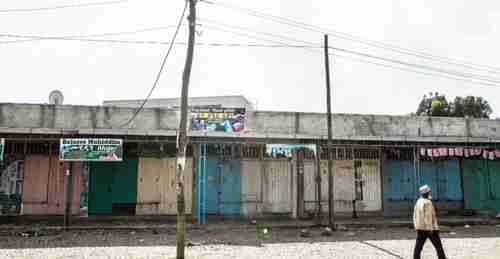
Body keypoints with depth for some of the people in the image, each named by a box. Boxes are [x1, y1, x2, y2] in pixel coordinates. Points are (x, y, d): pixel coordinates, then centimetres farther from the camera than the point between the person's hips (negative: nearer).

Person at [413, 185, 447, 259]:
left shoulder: (418, 202, 10)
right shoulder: (428, 202, -13)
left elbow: (415, 215, 13)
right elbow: (428, 216, -19)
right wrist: (430, 228, -20)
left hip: (420, 228, 7)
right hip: (430, 227, -7)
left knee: (418, 246, 2)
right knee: (438, 245, 9)